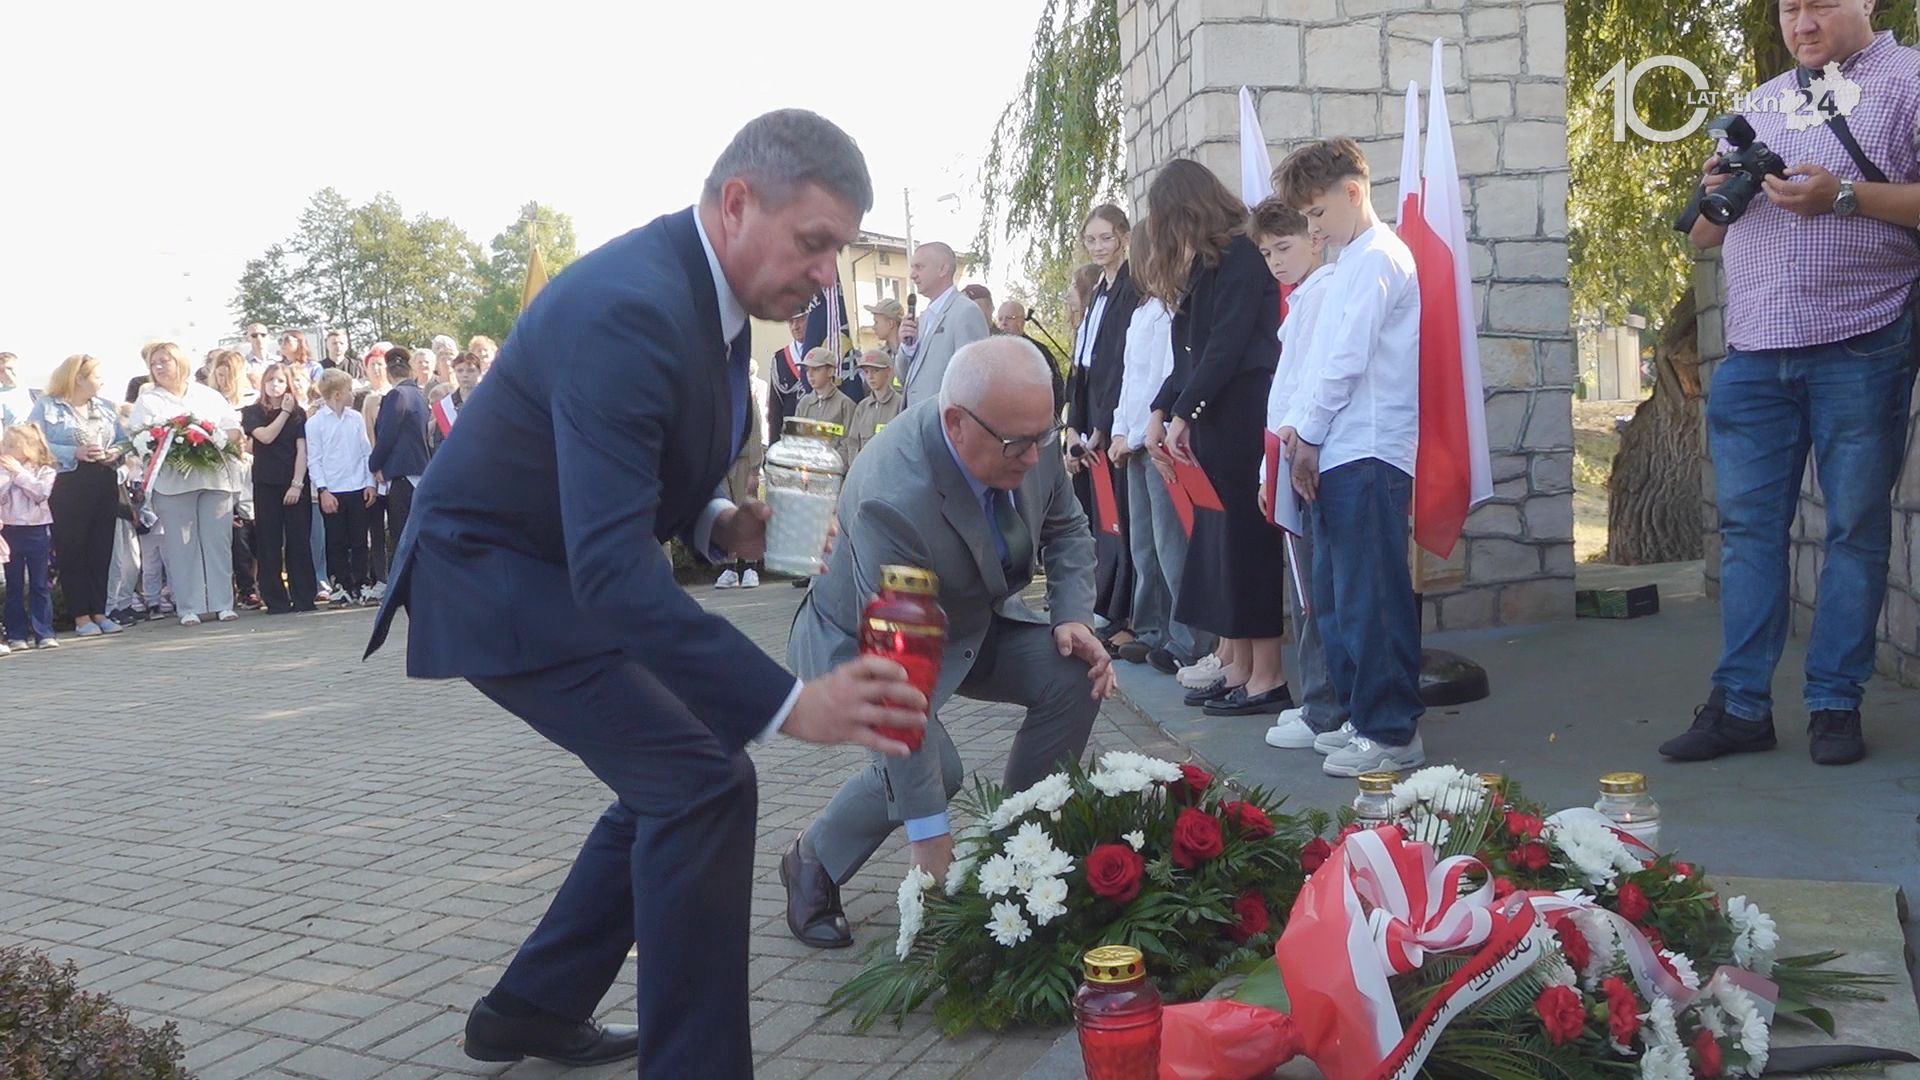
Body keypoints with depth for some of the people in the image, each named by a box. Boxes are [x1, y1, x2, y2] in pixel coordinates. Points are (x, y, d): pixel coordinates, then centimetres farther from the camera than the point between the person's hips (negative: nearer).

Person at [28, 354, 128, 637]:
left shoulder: (106, 407, 16)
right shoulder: (47, 407, -2)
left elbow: (123, 440, 18)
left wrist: (116, 452, -5)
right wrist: (75, 453, -19)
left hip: (105, 485, 5)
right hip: (67, 488, -5)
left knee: (102, 550, 6)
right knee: (72, 551, 0)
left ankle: (99, 612, 14)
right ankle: (81, 617, 5)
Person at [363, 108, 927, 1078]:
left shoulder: (707, 290, -1)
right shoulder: (630, 308, -31)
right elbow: (613, 569, -39)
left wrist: (714, 524, -6)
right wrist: (790, 704, -42)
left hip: (561, 570, 10)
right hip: (495, 577, -10)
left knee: (673, 779, 15)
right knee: (704, 785, -17)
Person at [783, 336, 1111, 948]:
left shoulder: (1030, 435, -21)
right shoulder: (893, 499, -41)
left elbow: (1066, 527, 1)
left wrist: (1072, 617, -19)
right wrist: (929, 833, -38)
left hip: (971, 620, 7)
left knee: (1073, 678, -14)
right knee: (931, 767, -28)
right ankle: (813, 864, 1)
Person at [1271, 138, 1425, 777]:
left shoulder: (1376, 258, -10)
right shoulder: (1351, 262, 21)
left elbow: (1347, 361, -15)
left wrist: (1309, 436, -8)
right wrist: (1297, 426, 8)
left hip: (1369, 454, -10)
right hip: (1338, 455, 10)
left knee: (1372, 597, -7)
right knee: (1335, 596, 14)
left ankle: (1393, 734, -1)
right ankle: (1362, 717, 23)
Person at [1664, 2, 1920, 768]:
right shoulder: (1759, 106, 19)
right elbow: (1705, 239, 20)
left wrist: (1844, 196, -18)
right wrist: (1716, 194, 0)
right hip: (1753, 353, 5)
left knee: (1855, 528, 1)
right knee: (1747, 526, 3)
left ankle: (1835, 704, 9)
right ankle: (1740, 704, 7)